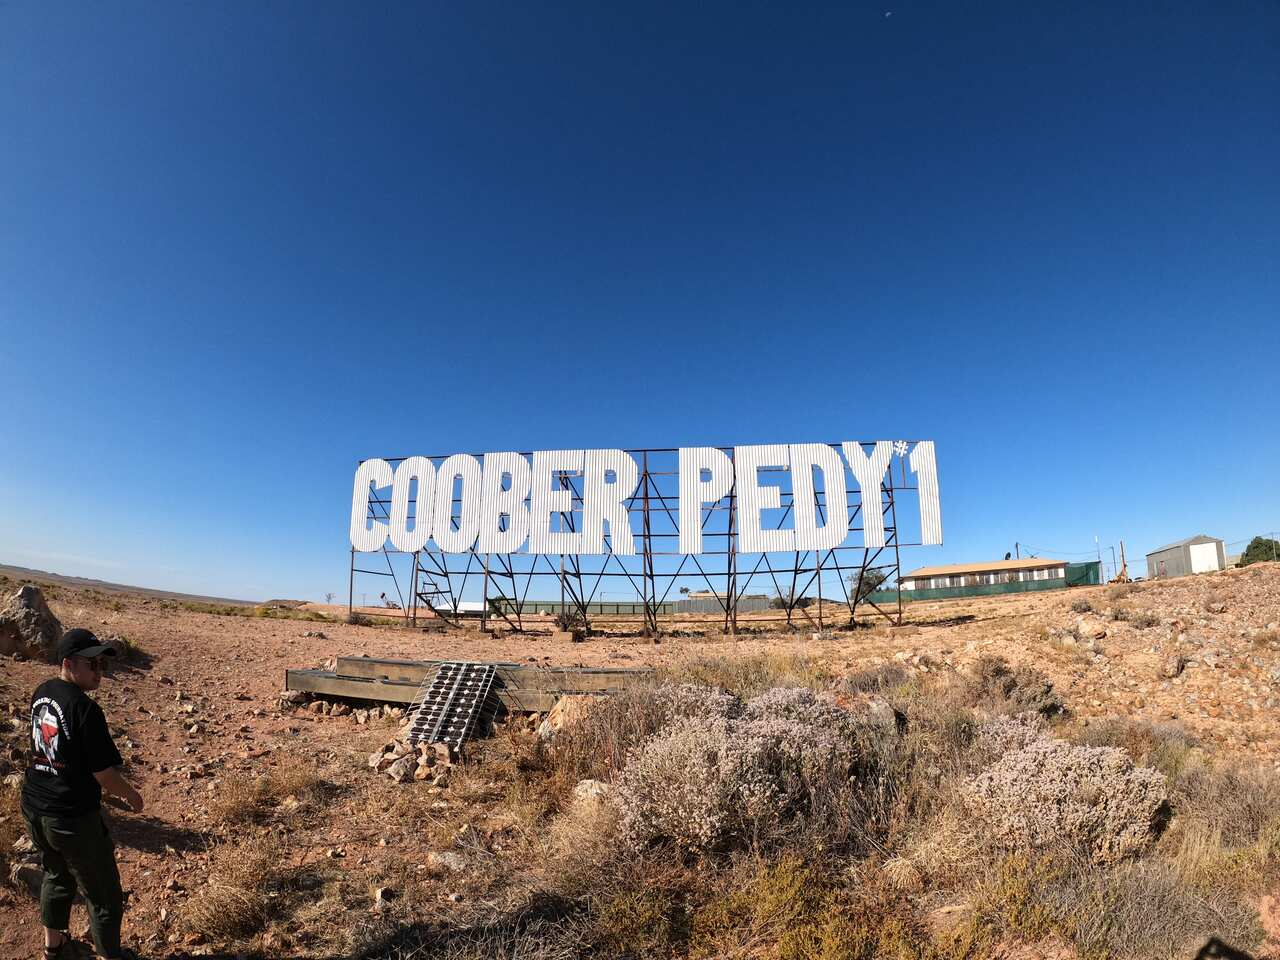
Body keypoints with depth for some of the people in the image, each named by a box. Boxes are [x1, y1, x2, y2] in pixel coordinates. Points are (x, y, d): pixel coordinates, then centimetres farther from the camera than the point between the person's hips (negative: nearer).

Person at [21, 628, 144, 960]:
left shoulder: (41, 693, -1)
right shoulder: (85, 709, -26)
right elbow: (104, 774, -22)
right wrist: (132, 796, -3)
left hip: (34, 809, 8)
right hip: (72, 820, -8)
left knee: (57, 876, 31)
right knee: (103, 895, 12)